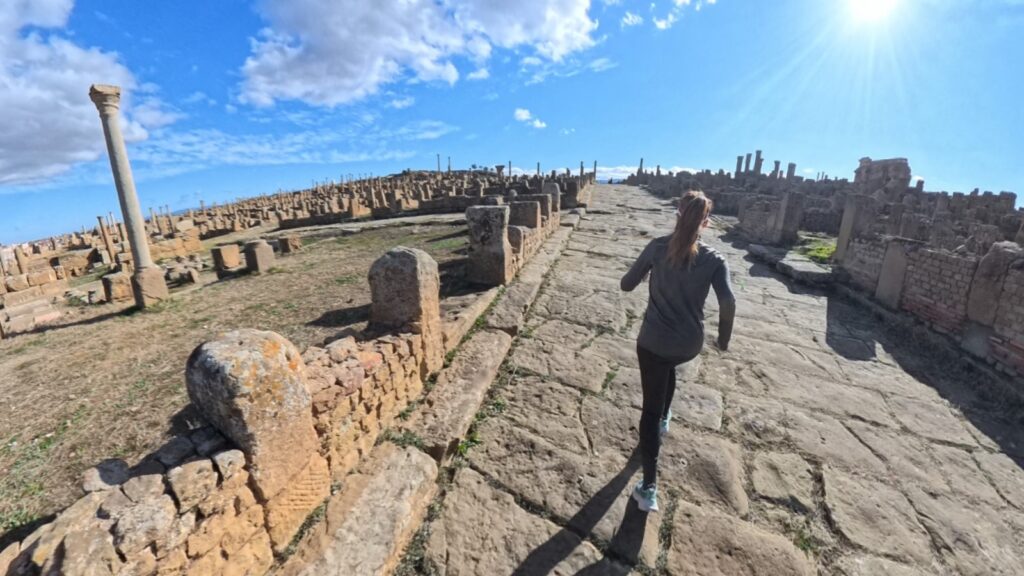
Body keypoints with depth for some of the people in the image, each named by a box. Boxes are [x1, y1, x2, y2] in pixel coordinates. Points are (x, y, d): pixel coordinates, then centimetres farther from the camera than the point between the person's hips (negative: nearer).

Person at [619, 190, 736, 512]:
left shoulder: (657, 247, -7)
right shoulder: (714, 260, -5)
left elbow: (627, 285, -3)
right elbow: (728, 302, -16)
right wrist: (724, 339, 0)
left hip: (652, 342, -2)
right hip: (690, 346, 3)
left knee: (650, 410, 6)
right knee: (669, 367, 38)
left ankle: (649, 488, 9)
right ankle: (665, 417, 57)